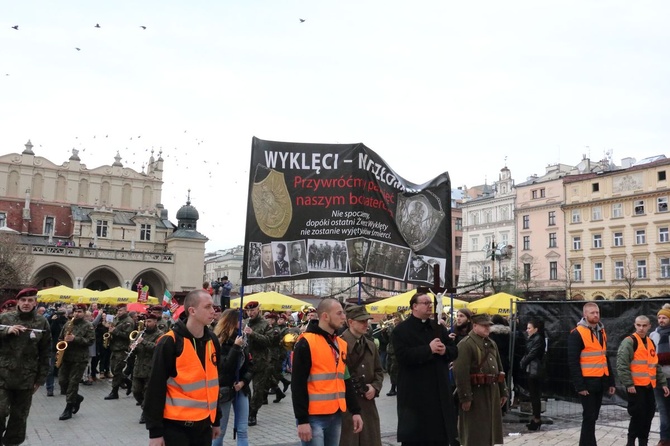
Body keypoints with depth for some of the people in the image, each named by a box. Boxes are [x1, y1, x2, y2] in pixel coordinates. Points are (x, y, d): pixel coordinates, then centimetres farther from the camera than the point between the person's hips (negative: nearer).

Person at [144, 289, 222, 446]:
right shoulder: (170, 342, -14)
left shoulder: (212, 341, 6)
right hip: (176, 425, -6)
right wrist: (155, 431, -12)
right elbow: (155, 389, -12)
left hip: (204, 424, 6)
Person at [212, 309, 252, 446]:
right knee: (219, 430, 7)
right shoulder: (218, 342, -10)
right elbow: (225, 367, -19)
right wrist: (236, 347, -22)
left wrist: (244, 381, -8)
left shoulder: (240, 339, 5)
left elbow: (249, 364, 7)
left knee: (243, 430, 4)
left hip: (241, 389, 5)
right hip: (224, 390, -5)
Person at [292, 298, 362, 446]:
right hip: (314, 417, -7)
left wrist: (355, 411, 11)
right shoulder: (306, 343, -11)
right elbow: (298, 385, -14)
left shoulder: (341, 344, 12)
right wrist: (302, 420, -16)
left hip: (336, 416, 7)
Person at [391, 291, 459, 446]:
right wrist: (429, 349, -22)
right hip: (414, 392, -6)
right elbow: (403, 356, -21)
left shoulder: (439, 327, 13)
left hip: (439, 390, 6)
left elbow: (454, 351, 12)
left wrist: (445, 350, -11)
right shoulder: (401, 330, -7)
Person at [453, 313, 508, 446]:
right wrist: (465, 397, -22)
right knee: (475, 433, 0)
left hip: (492, 392, 8)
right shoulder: (465, 344, -15)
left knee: (490, 428, 16)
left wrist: (503, 391, 17)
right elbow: (460, 373, -20)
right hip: (475, 393, -8)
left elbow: (499, 369, 20)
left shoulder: (492, 343, 13)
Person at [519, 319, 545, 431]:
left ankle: (537, 419, 1)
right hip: (531, 370, 9)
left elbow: (532, 354, -15)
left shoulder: (538, 339, -13)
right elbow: (528, 353, 18)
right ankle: (535, 418, 18)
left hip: (535, 370, -9)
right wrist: (523, 362, 4)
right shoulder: (532, 339, 17)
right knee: (534, 395, 12)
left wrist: (523, 363, -4)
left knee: (535, 395, -5)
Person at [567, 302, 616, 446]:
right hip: (588, 382, -7)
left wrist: (611, 381, 15)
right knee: (589, 417, -4)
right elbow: (573, 362, -14)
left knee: (593, 416, 13)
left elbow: (605, 358, 19)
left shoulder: (601, 332, 14)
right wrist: (580, 385, -18)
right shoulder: (577, 333, -11)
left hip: (600, 381, 7)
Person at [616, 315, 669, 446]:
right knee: (638, 414, -6)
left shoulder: (651, 343, 15)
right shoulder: (629, 342, -10)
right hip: (635, 386, -7)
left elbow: (656, 366, 22)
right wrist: (628, 384, -21)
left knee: (648, 414, 11)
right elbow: (622, 365, -17)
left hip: (648, 386, 7)